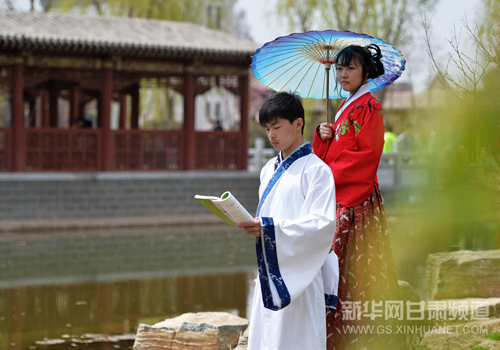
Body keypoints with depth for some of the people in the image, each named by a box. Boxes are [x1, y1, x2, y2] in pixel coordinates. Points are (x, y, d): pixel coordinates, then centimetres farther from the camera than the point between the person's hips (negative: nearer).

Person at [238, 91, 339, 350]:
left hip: (298, 276, -7)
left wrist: (270, 227, -24)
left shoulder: (316, 170, -7)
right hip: (270, 272, 7)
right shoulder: (269, 170, 16)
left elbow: (323, 224, -17)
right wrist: (254, 226, 5)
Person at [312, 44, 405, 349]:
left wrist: (329, 175, -12)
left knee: (352, 267, -10)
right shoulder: (346, 107, 19)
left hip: (357, 200, -9)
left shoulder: (369, 106, -8)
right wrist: (323, 136, -1)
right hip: (338, 198, 9)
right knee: (335, 266, 6)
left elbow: (367, 154, -15)